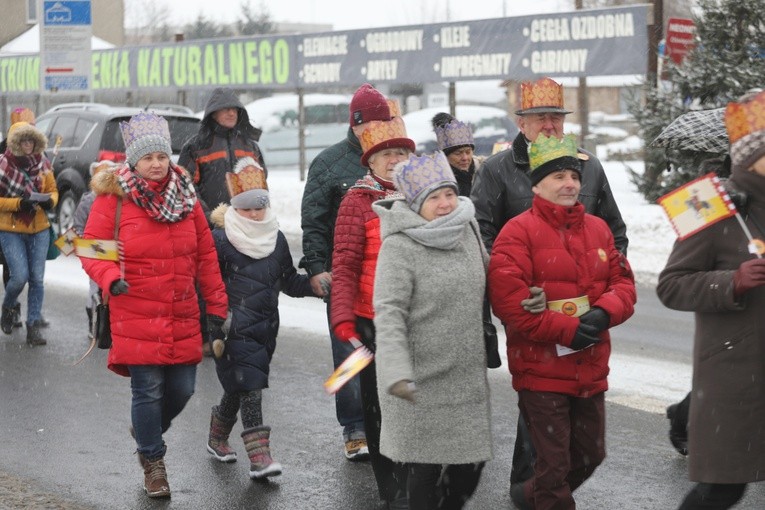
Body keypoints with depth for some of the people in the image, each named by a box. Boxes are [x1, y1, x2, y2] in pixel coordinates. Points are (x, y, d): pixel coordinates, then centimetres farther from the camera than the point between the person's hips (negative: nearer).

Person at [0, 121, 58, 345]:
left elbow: (53, 190, 12)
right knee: (20, 276, -8)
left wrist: (50, 201, -11)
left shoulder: (42, 163, 2)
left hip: (39, 229, 3)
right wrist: (19, 203, -24)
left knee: (37, 278, 1)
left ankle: (34, 325, 10)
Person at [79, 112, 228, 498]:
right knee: (148, 390, -2)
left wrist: (216, 307, 7)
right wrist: (111, 278, -23)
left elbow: (206, 255, 9)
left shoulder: (185, 197, 6)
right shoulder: (112, 199, -6)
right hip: (136, 318, -4)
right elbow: (92, 249, -3)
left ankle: (148, 431, 38)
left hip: (182, 317, 4)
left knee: (182, 389, 7)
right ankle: (153, 462, 19)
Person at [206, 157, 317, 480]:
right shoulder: (220, 239, -7)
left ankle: (217, 438, 37)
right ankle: (259, 456, -16)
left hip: (265, 328, 6)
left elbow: (289, 283, 16)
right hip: (234, 329, -6)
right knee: (249, 388, -13)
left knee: (237, 388, 16)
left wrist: (315, 283, 0)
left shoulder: (276, 239, 10)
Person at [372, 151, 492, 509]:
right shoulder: (399, 247, -15)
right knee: (425, 467, 1)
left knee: (471, 462, 10)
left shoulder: (468, 230, 6)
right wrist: (397, 373, -32)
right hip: (421, 379, -6)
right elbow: (388, 314, -21)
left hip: (467, 375, 6)